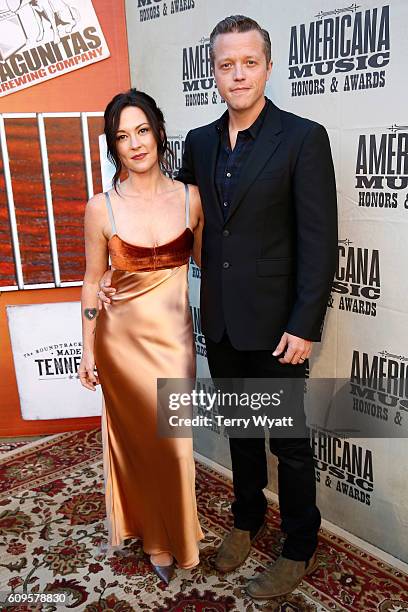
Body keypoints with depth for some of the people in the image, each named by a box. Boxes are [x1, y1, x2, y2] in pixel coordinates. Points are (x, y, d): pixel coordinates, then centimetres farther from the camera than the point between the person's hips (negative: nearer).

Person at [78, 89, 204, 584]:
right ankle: (155, 537, 39)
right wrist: (88, 351, 2)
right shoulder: (102, 208, -9)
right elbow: (93, 281, 0)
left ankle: (173, 533, 40)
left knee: (173, 437, 10)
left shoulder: (190, 198, -5)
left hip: (174, 335, 1)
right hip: (123, 337, -1)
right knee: (137, 437, 11)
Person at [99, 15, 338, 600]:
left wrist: (304, 326, -16)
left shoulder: (303, 138, -10)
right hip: (220, 320, 5)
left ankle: (300, 550, 32)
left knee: (289, 440, 10)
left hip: (274, 324, -5)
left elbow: (320, 241, -13)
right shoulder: (199, 142, 7)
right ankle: (247, 520, 43)